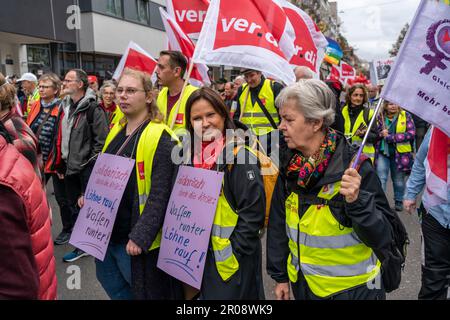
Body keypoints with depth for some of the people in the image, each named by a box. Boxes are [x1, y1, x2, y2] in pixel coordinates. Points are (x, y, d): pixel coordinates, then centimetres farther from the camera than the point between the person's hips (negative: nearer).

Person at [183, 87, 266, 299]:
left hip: (232, 260, -7)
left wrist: (231, 253, -17)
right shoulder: (193, 155, 4)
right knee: (207, 294, 22)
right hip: (200, 255, 7)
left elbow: (253, 212, -19)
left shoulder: (239, 156, -17)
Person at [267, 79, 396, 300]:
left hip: (351, 289, -4)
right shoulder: (291, 166, -5)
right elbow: (278, 224, 4)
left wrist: (357, 202, -36)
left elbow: (382, 239, -19)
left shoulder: (354, 167, -21)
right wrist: (280, 276, 9)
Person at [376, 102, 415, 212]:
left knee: (398, 180, 13)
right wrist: (381, 133, -13)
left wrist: (390, 137, -18)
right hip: (382, 153, 1)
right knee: (381, 178, -3)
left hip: (399, 153, -1)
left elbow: (411, 133, -12)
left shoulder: (405, 115, -3)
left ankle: (399, 202, 29)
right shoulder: (380, 116, 2)